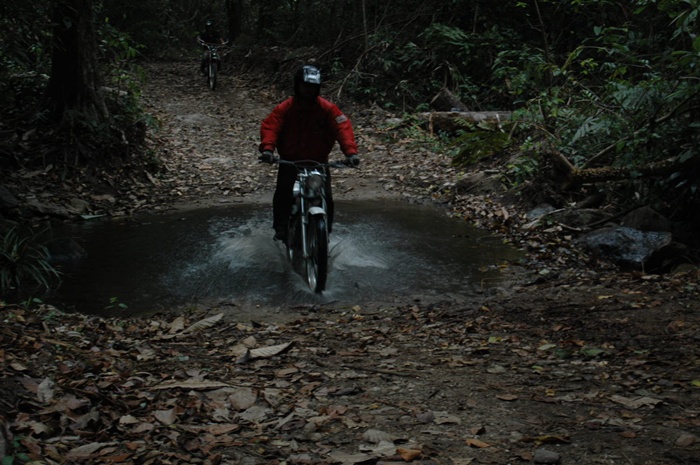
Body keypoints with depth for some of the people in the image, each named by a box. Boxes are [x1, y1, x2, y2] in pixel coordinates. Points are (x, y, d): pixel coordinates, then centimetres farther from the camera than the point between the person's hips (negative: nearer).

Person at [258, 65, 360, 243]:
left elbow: (343, 127, -18)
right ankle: (280, 228, 7)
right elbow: (270, 126, -18)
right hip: (290, 161, 0)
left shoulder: (328, 109, -8)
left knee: (326, 197, -6)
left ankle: (325, 231, 14)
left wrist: (350, 151, -35)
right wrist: (267, 148, -38)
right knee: (283, 194, -13)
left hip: (318, 162, 0)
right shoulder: (284, 108, -7)